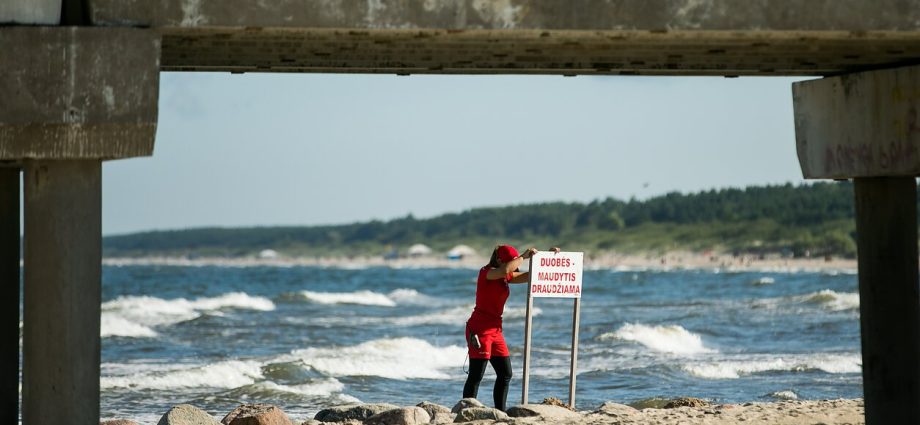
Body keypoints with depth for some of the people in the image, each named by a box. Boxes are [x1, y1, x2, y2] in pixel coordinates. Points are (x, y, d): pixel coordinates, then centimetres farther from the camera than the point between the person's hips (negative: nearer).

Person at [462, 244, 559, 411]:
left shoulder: (505, 277, 14)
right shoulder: (486, 272, -11)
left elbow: (530, 276, 17)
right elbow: (505, 270, -32)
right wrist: (524, 256, -22)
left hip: (495, 330, 9)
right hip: (479, 329, -9)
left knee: (505, 374, 8)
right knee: (476, 376, -10)